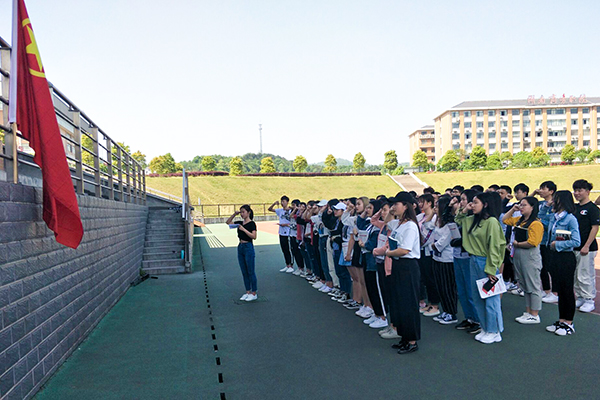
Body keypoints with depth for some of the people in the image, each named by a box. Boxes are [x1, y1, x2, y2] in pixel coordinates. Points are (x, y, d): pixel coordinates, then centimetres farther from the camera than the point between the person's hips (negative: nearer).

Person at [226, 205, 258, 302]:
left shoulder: (252, 223, -10)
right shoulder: (240, 223, 9)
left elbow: (254, 236, -21)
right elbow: (228, 222, 20)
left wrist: (244, 229, -24)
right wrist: (234, 214, 7)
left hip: (248, 247, -7)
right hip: (240, 247, 7)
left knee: (251, 272, 0)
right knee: (244, 272, 12)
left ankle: (254, 293, 9)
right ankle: (248, 292, 21)